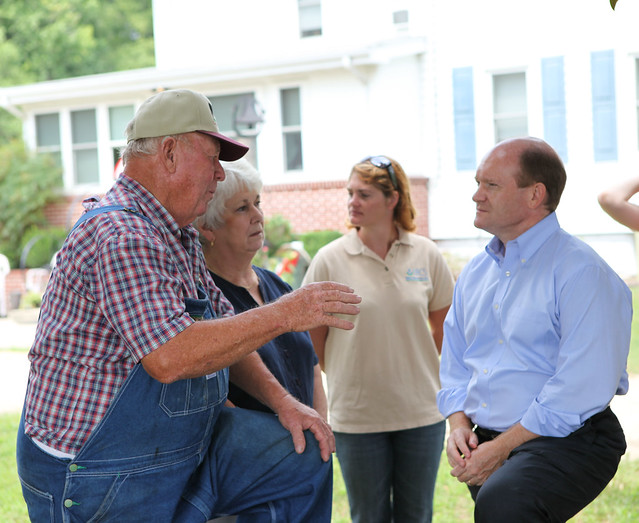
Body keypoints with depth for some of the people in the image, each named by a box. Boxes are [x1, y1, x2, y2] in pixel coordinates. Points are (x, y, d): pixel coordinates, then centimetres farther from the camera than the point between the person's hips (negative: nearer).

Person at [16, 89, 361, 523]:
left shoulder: (179, 236, 10)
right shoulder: (121, 237, -23)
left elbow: (225, 332, 15)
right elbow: (170, 357, -33)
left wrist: (283, 402, 3)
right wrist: (283, 315, -27)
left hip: (180, 445, 10)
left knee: (302, 458, 8)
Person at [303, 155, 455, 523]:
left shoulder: (426, 254, 0)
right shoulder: (330, 259, -5)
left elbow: (445, 324, 12)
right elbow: (313, 339, 3)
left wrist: (416, 366, 9)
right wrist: (346, 376, 4)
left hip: (421, 411, 2)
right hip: (357, 415, -1)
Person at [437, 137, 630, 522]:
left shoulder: (581, 271, -12)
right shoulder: (474, 273, 14)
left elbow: (580, 390, -18)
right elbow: (454, 364, 21)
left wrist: (500, 449, -16)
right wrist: (459, 426, 1)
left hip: (567, 440, -8)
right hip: (484, 442, 8)